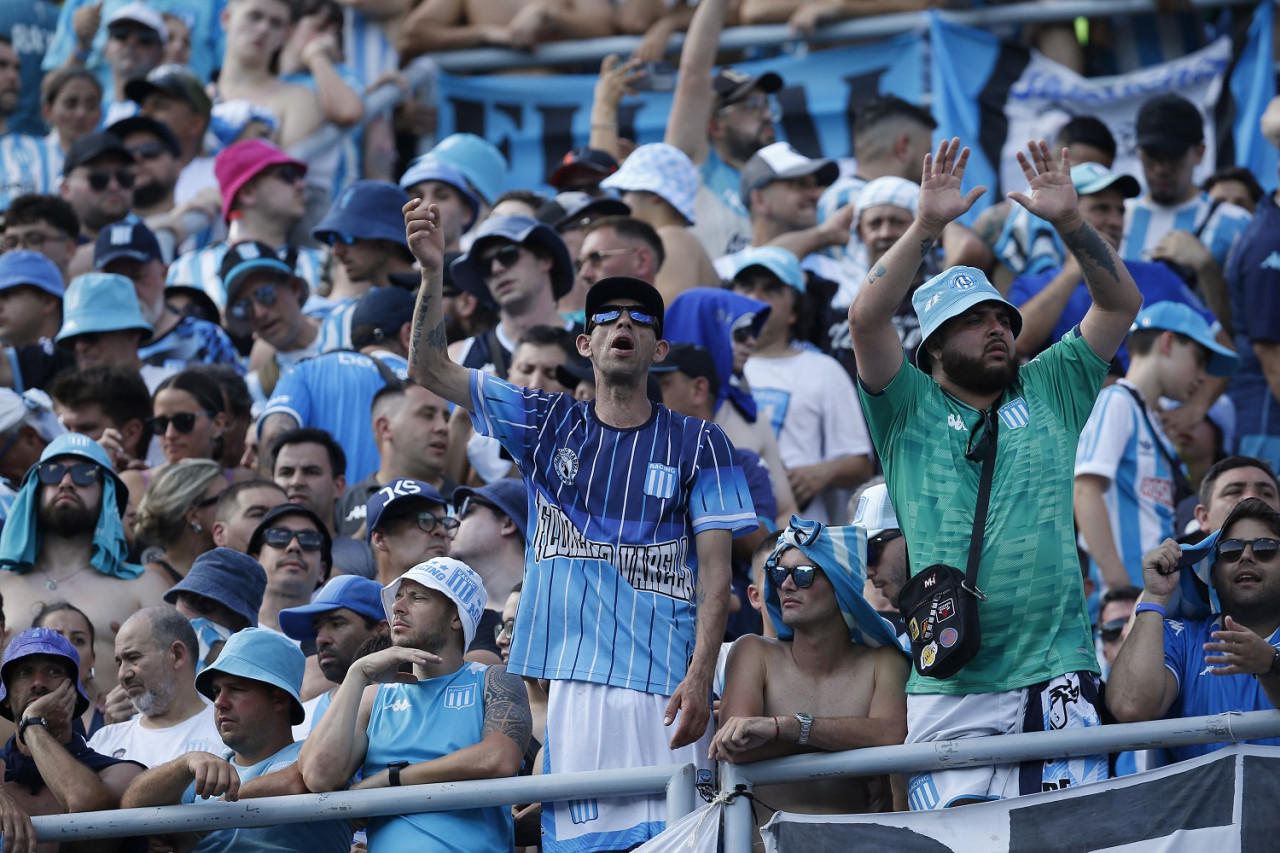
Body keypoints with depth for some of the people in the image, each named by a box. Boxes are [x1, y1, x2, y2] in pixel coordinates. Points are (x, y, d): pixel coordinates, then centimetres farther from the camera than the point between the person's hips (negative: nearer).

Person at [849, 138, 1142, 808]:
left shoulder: (1048, 393, 17)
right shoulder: (911, 409, 10)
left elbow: (1120, 303, 12)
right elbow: (866, 320, -5)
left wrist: (1068, 222, -1)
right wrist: (926, 226, -10)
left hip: (1056, 674, 1)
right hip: (949, 688, -1)